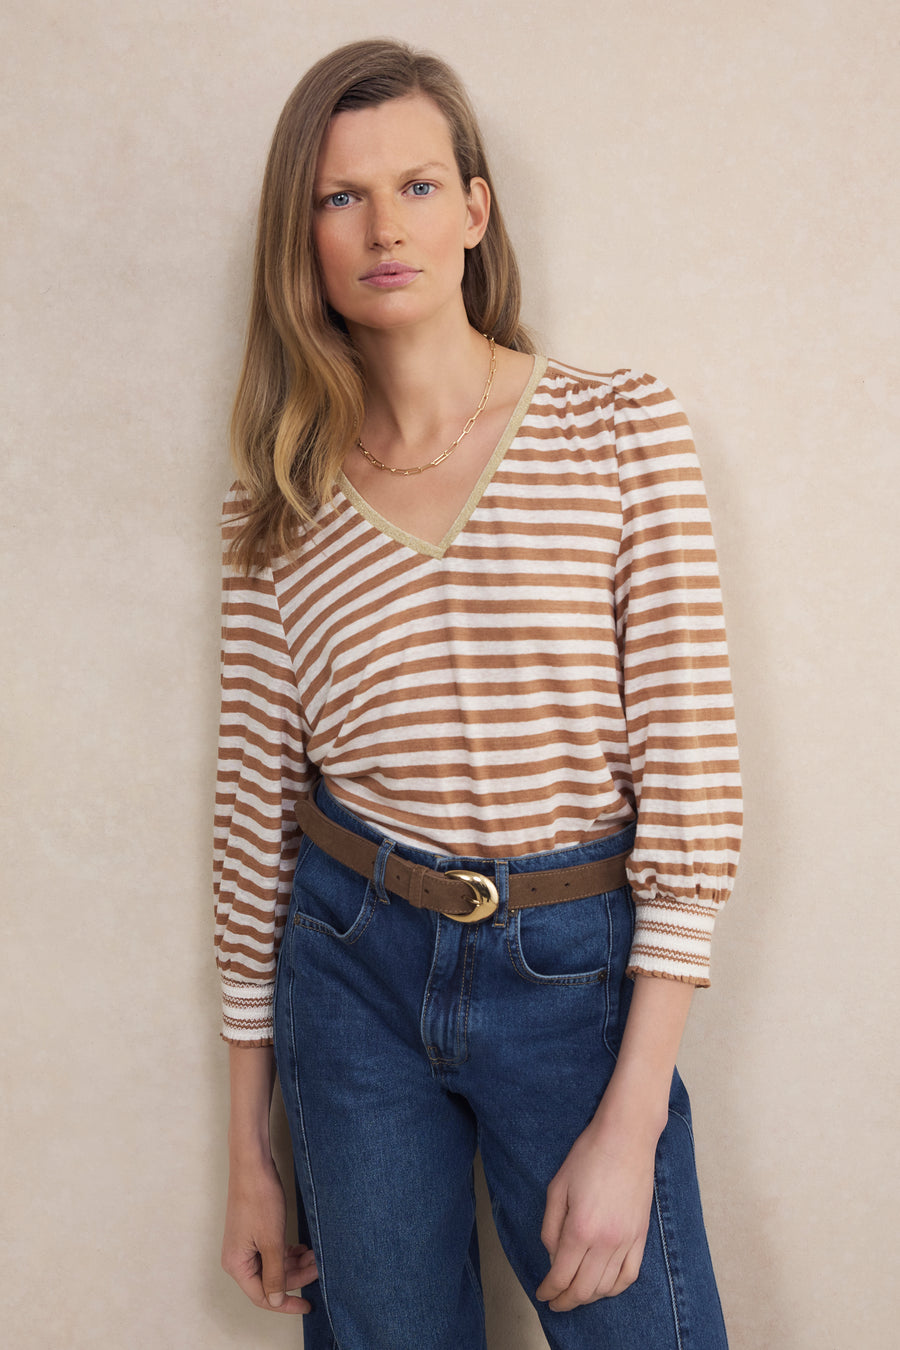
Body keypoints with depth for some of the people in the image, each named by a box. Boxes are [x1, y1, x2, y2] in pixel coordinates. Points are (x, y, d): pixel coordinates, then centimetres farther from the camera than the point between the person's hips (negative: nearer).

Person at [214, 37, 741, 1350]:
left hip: (576, 970, -2)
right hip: (354, 969, 2)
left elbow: (694, 778, -8)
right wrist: (249, 1151, 8)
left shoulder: (622, 427, -5)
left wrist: (630, 1121, -12)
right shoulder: (281, 497, 2)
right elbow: (256, 812, 5)